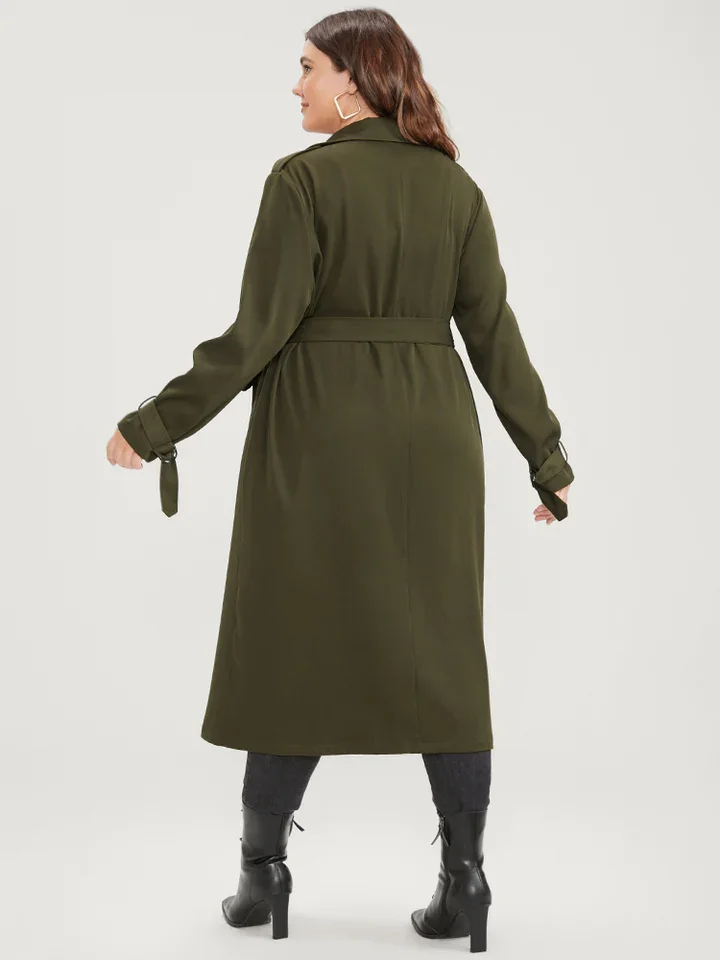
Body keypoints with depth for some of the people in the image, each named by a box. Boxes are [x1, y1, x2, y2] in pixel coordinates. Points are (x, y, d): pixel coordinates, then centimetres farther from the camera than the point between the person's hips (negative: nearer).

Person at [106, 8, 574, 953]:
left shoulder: (305, 178, -8)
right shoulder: (454, 186, 5)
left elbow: (256, 333, -12)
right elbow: (495, 334, 5)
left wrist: (155, 424, -5)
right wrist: (546, 455, 11)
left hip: (318, 435, -3)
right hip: (431, 438, 4)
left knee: (292, 643, 7)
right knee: (441, 650, 8)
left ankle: (264, 872, 16)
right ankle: (464, 878, 10)